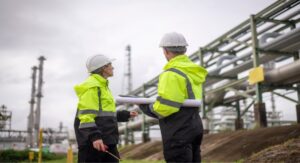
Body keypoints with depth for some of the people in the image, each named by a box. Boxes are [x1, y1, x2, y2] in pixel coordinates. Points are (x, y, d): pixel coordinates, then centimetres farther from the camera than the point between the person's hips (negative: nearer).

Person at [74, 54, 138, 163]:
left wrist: (126, 115, 34)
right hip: (92, 141, -11)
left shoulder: (102, 85, 22)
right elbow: (86, 115, -21)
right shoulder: (91, 86, -11)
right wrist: (94, 136, -29)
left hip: (106, 140, 11)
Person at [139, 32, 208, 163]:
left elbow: (164, 107, -23)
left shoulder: (172, 74, -18)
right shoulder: (193, 71, 11)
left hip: (179, 133, -9)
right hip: (194, 127, 9)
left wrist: (146, 107, -4)